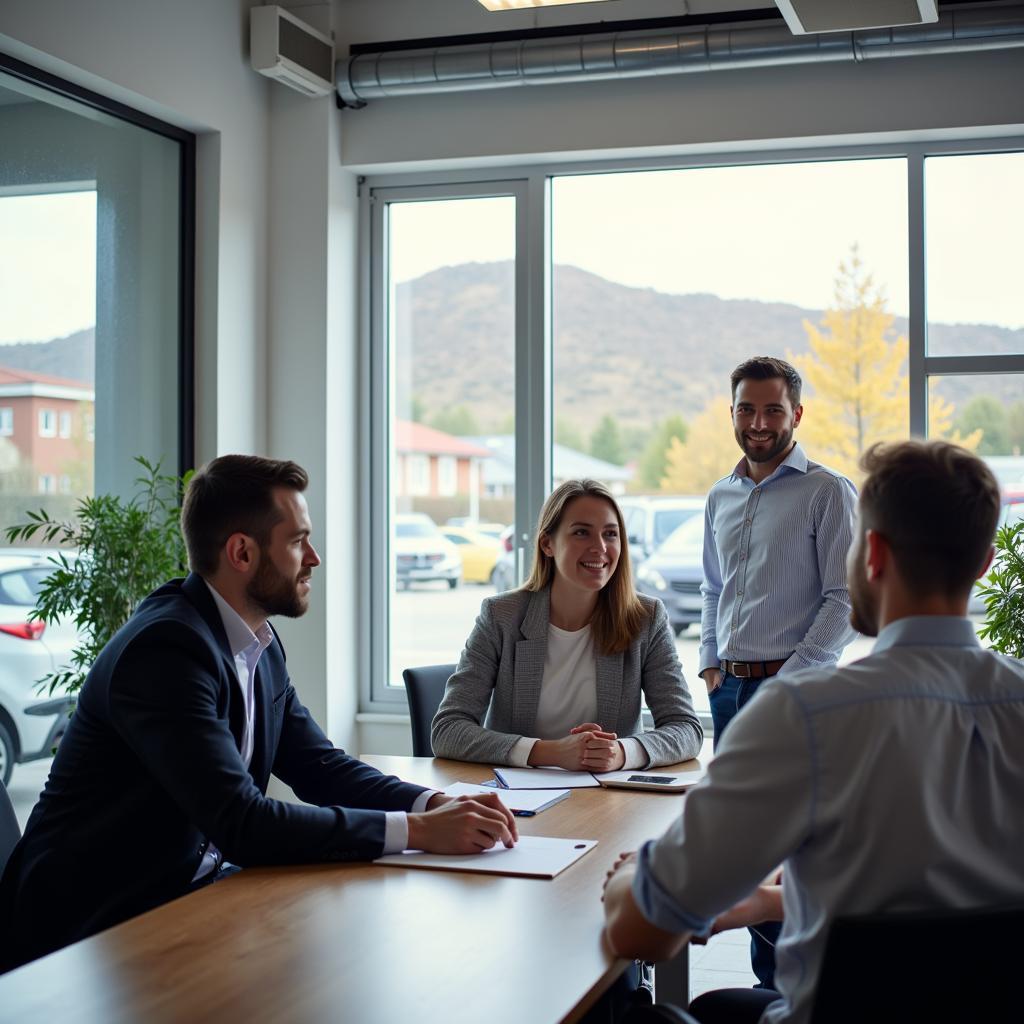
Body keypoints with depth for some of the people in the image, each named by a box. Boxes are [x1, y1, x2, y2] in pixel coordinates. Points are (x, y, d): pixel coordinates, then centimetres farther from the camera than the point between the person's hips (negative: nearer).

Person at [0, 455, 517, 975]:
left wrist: (437, 804, -9)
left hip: (188, 889, 8)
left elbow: (319, 766, 8)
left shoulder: (259, 643, 5)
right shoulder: (165, 649, -24)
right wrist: (418, 830, -28)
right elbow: (242, 824, -30)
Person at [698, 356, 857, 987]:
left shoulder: (828, 492, -5)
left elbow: (846, 599, -10)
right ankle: (769, 973, 21)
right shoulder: (721, 498, 14)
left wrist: (792, 678, -14)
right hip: (728, 687, 7)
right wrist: (711, 663, 13)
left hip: (792, 683, -7)